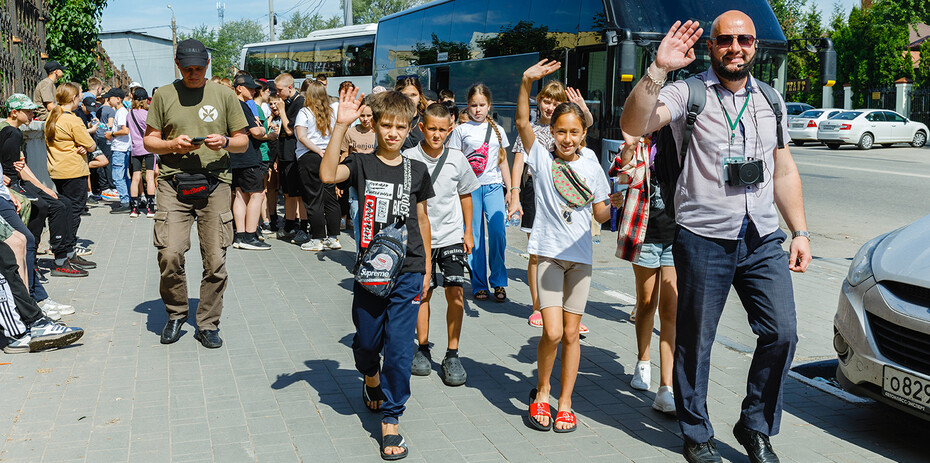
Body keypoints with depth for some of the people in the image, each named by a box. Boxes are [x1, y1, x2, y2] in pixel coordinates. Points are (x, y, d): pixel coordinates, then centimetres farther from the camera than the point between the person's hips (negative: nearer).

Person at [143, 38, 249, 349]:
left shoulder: (223, 95, 10)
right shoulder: (164, 95, 10)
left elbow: (243, 141, 12)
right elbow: (149, 140, 13)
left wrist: (225, 142, -9)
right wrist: (173, 144, -7)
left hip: (215, 183, 0)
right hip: (173, 183, 0)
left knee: (215, 260, -2)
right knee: (169, 255, -11)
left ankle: (208, 324, 14)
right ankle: (176, 314, 14)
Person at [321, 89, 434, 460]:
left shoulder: (416, 171, 6)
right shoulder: (361, 164, -1)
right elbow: (327, 175, -23)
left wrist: (427, 267, 12)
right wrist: (341, 126, -28)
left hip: (408, 272, 1)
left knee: (399, 347, -3)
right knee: (366, 342, 12)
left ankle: (390, 420, 10)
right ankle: (371, 378, 47)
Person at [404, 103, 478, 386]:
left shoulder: (457, 159, -1)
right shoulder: (409, 159, -7)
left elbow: (465, 195, 11)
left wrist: (468, 232, 11)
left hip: (452, 235, 1)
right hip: (419, 236, -1)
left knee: (455, 291, -7)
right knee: (423, 291, 7)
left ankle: (452, 355, 3)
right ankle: (423, 348, 23)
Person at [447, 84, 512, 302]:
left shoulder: (498, 130, 12)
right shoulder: (461, 130, 5)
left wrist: (510, 190, 16)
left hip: (493, 186, 1)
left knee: (497, 231, -13)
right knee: (474, 235, 1)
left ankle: (498, 282, 2)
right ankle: (479, 284, 11)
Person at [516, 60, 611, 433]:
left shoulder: (591, 166, 4)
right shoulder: (542, 157, -2)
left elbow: (601, 214, 9)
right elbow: (522, 123, -15)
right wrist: (527, 83, -26)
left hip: (580, 255, 2)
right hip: (549, 252, -2)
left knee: (571, 333, 7)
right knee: (552, 332, -11)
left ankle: (565, 402, 20)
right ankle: (541, 391, 14)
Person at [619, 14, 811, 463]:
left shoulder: (770, 100, 13)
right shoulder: (689, 93, -4)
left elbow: (785, 171, 18)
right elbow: (634, 125, -22)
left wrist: (800, 231, 13)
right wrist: (658, 70, -33)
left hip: (763, 240, 4)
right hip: (704, 240, -4)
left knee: (782, 333, 1)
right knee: (695, 342, 5)